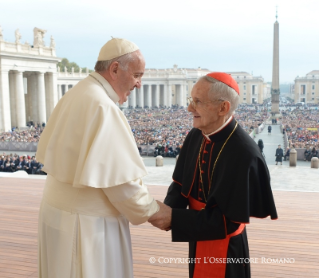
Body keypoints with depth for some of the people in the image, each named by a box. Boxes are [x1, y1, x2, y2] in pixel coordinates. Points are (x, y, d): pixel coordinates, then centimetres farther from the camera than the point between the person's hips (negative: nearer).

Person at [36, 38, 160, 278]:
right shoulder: (103, 107, -23)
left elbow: (59, 156, 10)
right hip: (86, 221, -9)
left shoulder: (75, 95, 5)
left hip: (61, 209, 9)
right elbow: (122, 178, -22)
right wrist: (154, 212, -7)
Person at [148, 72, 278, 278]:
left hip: (225, 249, -6)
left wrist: (174, 218, -27)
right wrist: (168, 209, -18)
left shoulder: (244, 154, -27)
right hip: (198, 239, 7)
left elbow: (229, 220, -25)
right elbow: (181, 183, 3)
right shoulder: (195, 136, -5)